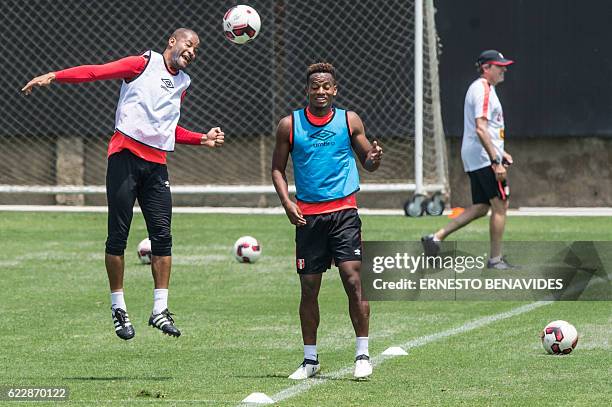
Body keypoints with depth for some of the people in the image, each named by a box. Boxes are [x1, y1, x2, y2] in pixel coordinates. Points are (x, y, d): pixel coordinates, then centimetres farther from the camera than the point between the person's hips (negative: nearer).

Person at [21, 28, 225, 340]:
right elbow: (96, 71, -8)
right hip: (125, 156, -6)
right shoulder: (144, 64, 2)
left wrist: (203, 139, 20)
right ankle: (118, 308, 5)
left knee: (162, 237, -3)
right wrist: (53, 76, -19)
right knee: (118, 235, -4)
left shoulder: (183, 83, 21)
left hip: (156, 165, 6)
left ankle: (160, 310, 1)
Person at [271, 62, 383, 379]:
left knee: (353, 279, -12)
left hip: (343, 210, -1)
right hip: (307, 215, 1)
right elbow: (277, 169, 11)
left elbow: (367, 162, 12)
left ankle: (363, 354, -6)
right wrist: (287, 203, -4)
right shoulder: (290, 125, 5)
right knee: (309, 288, 4)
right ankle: (310, 359, 15)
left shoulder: (349, 121, 5)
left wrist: (374, 158, -12)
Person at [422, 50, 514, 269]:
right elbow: (480, 129, -23)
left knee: (480, 207, 10)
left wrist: (499, 152, 26)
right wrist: (496, 162, -25)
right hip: (484, 157, -10)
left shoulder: (481, 88, 20)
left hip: (474, 160, 10)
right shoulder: (483, 90, -14)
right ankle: (495, 259, -2)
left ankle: (436, 237, 6)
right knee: (500, 204, -6)